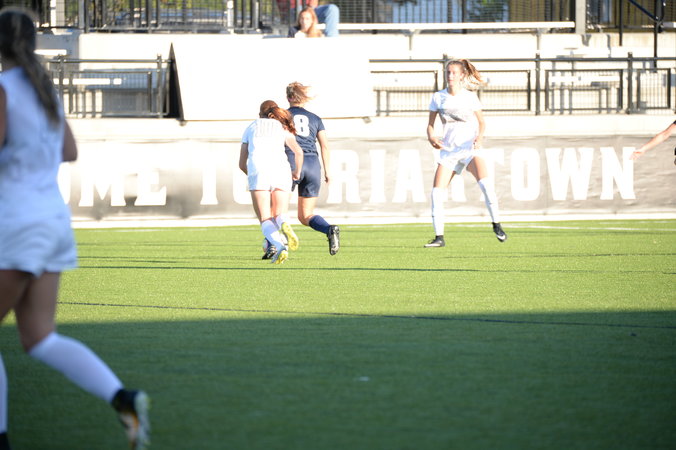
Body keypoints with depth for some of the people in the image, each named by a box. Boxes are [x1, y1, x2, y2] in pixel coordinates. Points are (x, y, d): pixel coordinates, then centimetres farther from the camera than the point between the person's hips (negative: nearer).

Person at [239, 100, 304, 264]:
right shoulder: (282, 128, 24)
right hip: (281, 169, 1)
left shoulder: (250, 129, 26)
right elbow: (298, 152, 8)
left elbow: (242, 164, 25)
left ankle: (279, 246, -33)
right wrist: (297, 172, 26)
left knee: (265, 220, -2)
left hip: (257, 171, -1)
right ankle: (284, 226, -29)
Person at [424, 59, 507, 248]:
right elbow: (430, 124, 9)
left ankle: (496, 225, -14)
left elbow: (481, 122, 5)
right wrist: (431, 137, -12)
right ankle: (439, 237, 2)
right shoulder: (438, 97, 4)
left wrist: (479, 136, -15)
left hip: (470, 148, -3)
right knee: (437, 191, -7)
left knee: (485, 183, -26)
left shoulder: (470, 97, -1)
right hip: (448, 149, 3)